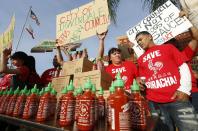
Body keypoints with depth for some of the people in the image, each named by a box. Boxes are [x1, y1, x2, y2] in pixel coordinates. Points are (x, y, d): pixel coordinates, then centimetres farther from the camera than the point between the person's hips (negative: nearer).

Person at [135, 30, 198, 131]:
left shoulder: (168, 47, 10)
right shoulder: (140, 59, 17)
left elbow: (183, 67, 4)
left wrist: (184, 89, -9)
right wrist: (140, 81, -2)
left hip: (176, 98, -2)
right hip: (154, 102, 2)